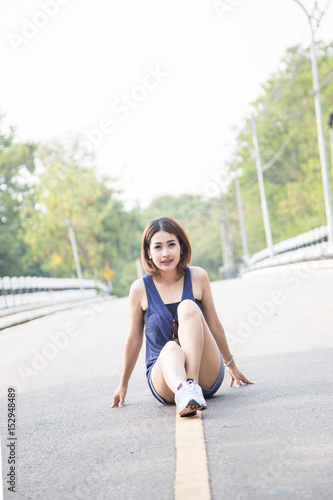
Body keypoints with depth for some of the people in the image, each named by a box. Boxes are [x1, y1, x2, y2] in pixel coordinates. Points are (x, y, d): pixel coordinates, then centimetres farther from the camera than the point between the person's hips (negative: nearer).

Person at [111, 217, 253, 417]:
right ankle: (183, 392, -68)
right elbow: (134, 340, 8)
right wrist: (123, 385, 17)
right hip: (162, 373, -1)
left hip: (207, 375, 1)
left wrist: (231, 365, 22)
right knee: (170, 348, -36)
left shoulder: (197, 277, -1)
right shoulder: (140, 289, -4)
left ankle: (193, 384, -39)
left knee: (188, 307, -24)